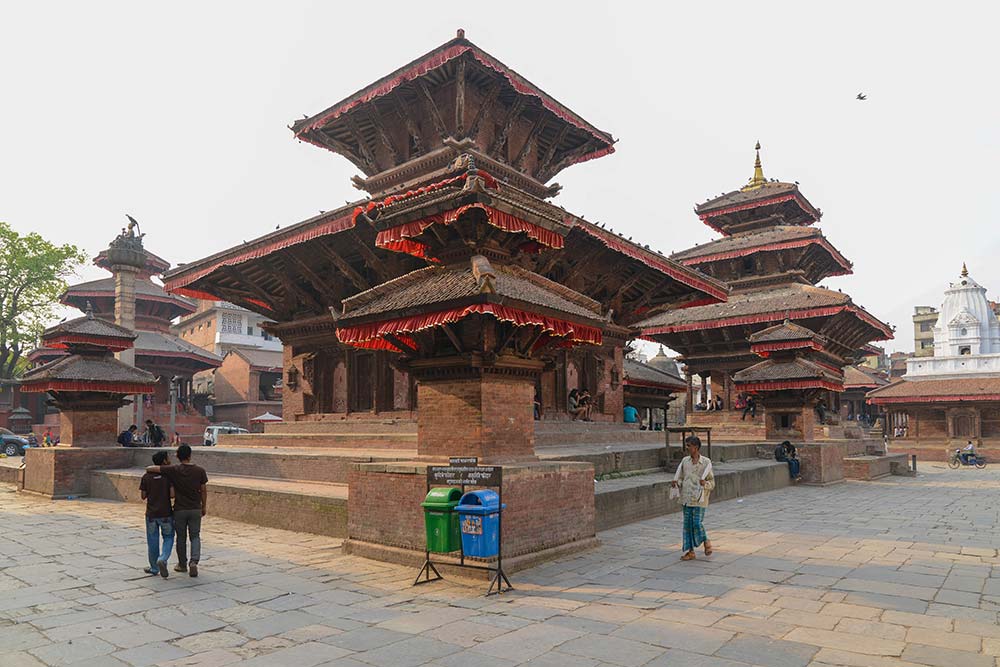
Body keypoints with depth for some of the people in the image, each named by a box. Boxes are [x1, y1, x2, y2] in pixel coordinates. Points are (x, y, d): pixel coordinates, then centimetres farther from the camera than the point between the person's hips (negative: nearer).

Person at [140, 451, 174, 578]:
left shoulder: (146, 477, 0)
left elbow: (143, 496, 1)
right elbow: (172, 494, -14)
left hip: (151, 513, 3)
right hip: (166, 513, -2)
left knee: (152, 542, 13)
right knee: (168, 538, 12)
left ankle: (154, 568, 22)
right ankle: (162, 559, -11)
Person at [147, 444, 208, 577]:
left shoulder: (173, 470, -10)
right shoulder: (200, 471, -6)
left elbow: (149, 469, -13)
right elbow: (204, 490, 1)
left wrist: (149, 470, 11)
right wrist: (204, 506, 12)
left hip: (179, 509, 0)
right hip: (195, 509, 0)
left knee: (181, 538, 14)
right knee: (195, 536, 10)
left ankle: (182, 565, 25)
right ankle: (194, 561, -9)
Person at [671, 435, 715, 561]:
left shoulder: (706, 462, -6)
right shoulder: (685, 461, 6)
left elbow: (712, 483, -3)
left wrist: (705, 483, -24)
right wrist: (676, 483, -7)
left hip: (699, 499, -4)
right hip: (686, 498, 4)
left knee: (697, 523, -8)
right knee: (687, 525, 6)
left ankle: (706, 541, 22)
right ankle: (689, 551, 15)